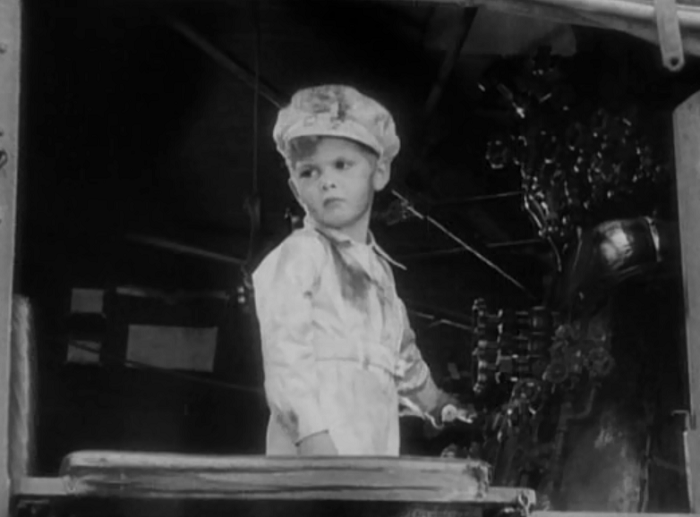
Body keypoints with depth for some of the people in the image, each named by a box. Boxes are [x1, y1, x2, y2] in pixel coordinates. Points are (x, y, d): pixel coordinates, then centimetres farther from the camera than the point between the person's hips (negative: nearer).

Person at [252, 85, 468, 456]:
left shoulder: (379, 269, 23)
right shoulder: (299, 255, 1)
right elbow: (285, 349, -10)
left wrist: (438, 404, 52)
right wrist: (313, 432, -21)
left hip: (374, 453, 7)